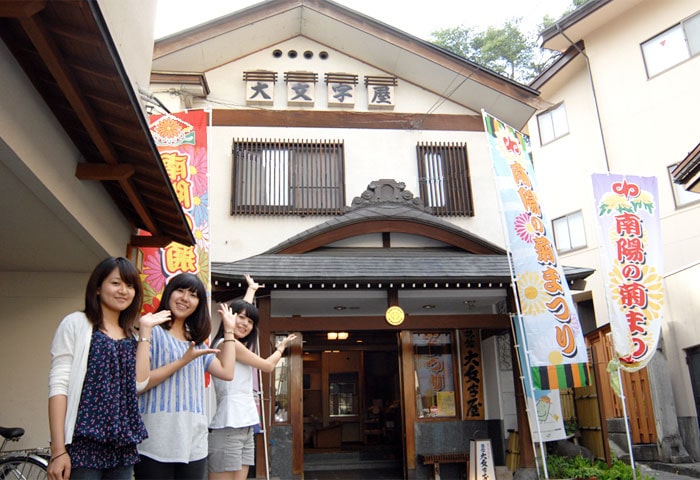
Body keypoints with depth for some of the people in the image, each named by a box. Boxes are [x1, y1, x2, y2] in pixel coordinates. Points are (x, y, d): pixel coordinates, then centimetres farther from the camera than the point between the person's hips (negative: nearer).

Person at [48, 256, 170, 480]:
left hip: (123, 446, 5)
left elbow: (139, 382, -3)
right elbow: (58, 386, -9)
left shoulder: (130, 334, 12)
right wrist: (58, 449, -15)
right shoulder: (76, 323, -2)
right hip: (84, 444, -5)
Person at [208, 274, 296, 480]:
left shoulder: (234, 344, 16)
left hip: (244, 428, 10)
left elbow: (243, 307, 34)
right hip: (229, 428, -10)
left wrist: (251, 289, 48)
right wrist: (281, 347, 18)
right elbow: (268, 365, 0)